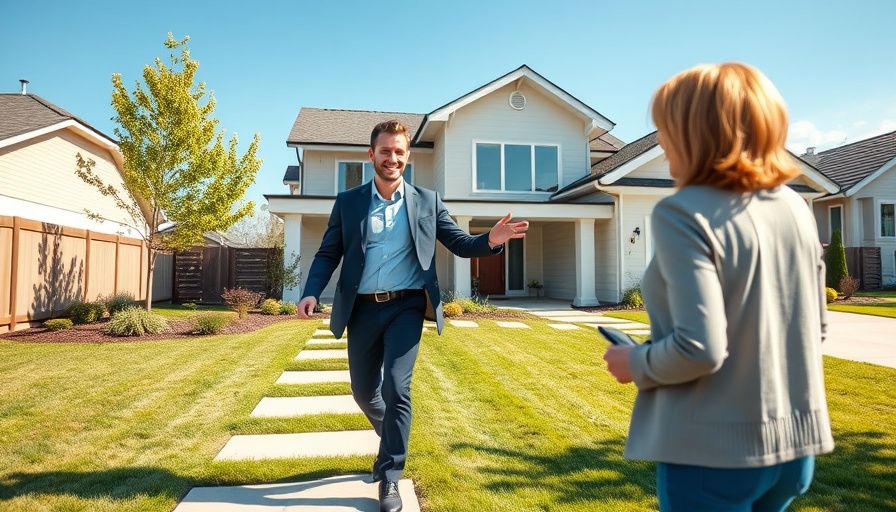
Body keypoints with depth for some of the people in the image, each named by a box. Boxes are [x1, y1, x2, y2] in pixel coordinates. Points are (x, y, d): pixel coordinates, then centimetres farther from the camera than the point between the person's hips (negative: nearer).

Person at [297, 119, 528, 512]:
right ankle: (391, 439, 45)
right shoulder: (347, 202, 5)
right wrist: (312, 292, -14)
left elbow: (460, 244, 4)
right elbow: (328, 253, 4)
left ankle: (390, 477, 5)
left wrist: (491, 240, -18)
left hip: (405, 306, -2)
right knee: (363, 391, 14)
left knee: (396, 387, -12)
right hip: (362, 309, 2)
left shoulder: (427, 201, 4)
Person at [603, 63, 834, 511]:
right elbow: (815, 327, 10)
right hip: (794, 444, 7)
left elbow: (699, 349, -25)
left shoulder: (683, 213, -19)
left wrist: (636, 364, -7)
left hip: (714, 451, -7)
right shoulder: (795, 208, 2)